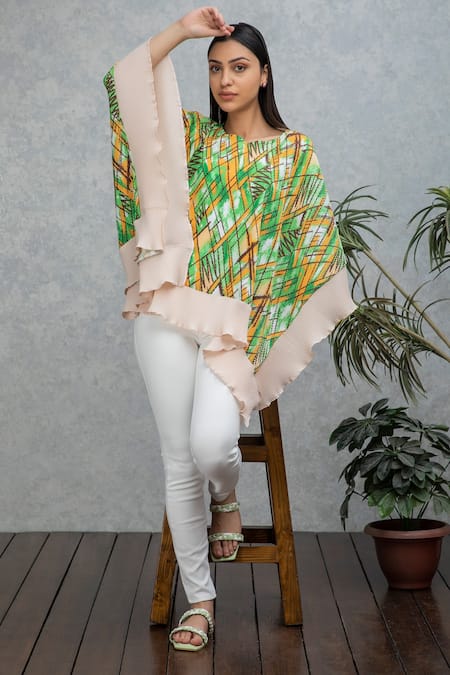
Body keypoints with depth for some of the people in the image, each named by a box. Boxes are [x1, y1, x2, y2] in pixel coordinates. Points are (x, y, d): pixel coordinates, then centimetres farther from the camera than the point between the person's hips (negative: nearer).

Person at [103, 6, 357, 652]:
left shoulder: (296, 151, 8)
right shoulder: (192, 135, 13)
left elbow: (312, 241, 4)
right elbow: (122, 81, 3)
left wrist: (280, 328, -4)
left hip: (239, 321, -2)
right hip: (169, 313, 2)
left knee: (211, 445, -22)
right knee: (179, 460, 0)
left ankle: (227, 501, 18)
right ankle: (199, 599, 13)